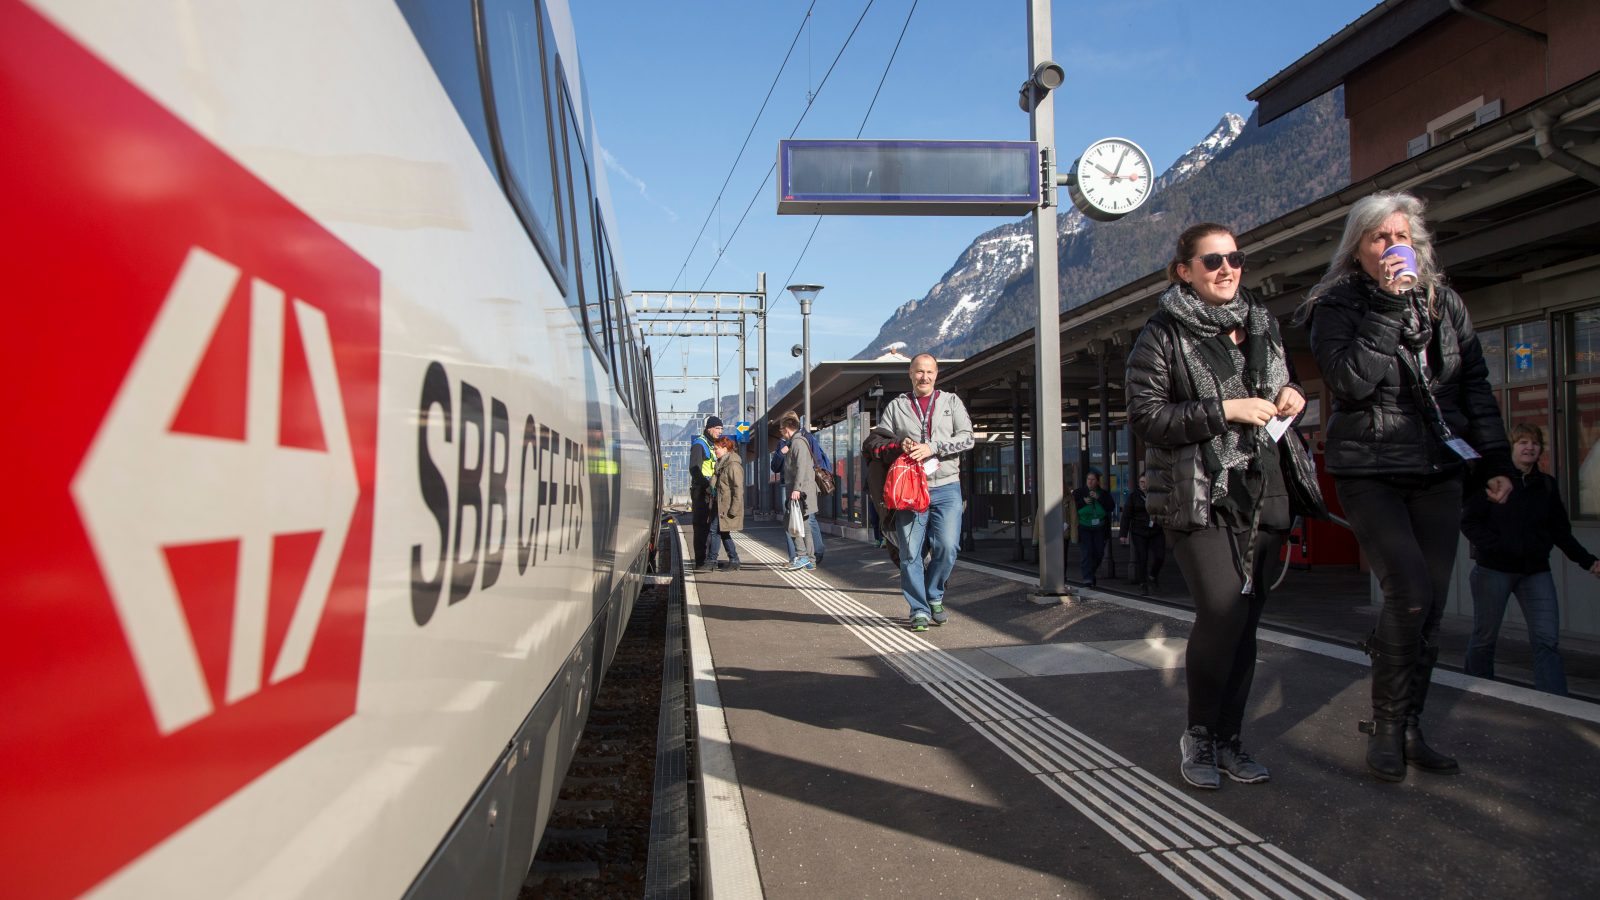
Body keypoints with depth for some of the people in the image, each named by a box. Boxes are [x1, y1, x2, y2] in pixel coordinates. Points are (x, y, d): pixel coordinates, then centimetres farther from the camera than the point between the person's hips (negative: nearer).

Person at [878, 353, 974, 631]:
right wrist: (899, 447, -12)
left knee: (947, 547, -8)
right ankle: (919, 610, 8)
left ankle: (934, 597, 16)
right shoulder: (896, 406, 13)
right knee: (910, 553, -4)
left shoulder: (951, 402, 13)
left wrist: (931, 448, -12)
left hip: (946, 487, 0)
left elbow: (966, 438, 1)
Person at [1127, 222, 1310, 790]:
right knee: (1222, 609, -18)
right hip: (1197, 495, -6)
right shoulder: (1163, 334, -2)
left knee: (1246, 617, 5)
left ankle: (1229, 738, 19)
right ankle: (1198, 734, 2)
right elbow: (1146, 417, -10)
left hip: (1260, 492, 6)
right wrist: (1223, 410, -16)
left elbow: (1284, 385, 31)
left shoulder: (1262, 324, 16)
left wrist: (1292, 396, 7)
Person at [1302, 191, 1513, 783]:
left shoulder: (1445, 304, 13)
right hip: (1370, 472, -5)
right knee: (1409, 592, -18)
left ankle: (1407, 729, 17)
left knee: (1430, 604, 3)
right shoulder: (1337, 307, -1)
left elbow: (1476, 387, 15)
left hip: (1439, 472, 5)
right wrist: (1387, 306, -18)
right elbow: (1349, 383, -17)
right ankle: (1386, 727, -1)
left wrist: (1496, 461, 9)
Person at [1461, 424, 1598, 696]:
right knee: (1484, 638, 6)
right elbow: (1469, 521, -7)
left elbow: (1560, 531, 15)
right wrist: (1498, 548, -18)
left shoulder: (1547, 485, 10)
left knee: (1548, 641, -5)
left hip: (1536, 572, 4)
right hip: (1493, 571, -4)